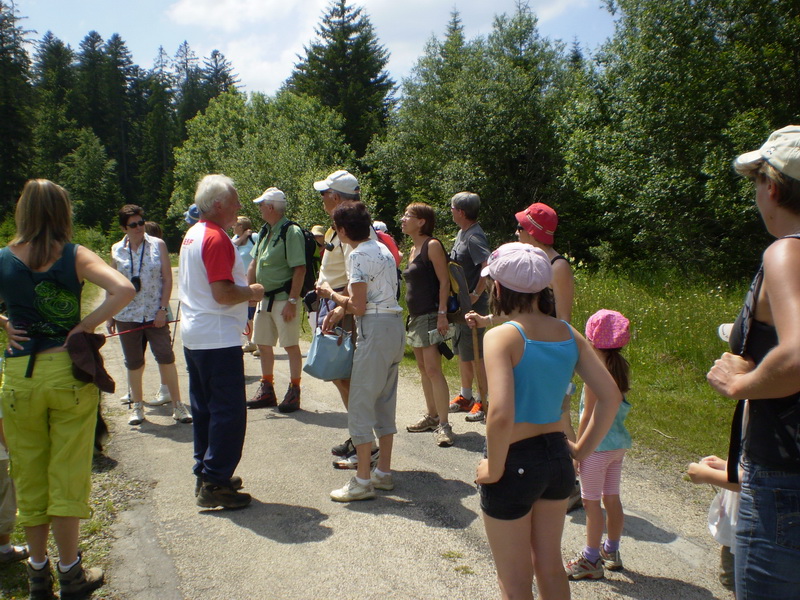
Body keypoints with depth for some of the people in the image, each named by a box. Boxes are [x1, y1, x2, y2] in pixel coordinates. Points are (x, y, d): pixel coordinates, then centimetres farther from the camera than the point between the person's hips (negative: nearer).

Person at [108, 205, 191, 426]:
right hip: (127, 315, 2)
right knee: (133, 362, 9)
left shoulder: (158, 245, 1)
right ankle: (137, 406, 24)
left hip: (155, 314, -2)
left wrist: (163, 309, -8)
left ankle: (177, 405, 4)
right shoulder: (117, 250, 6)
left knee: (166, 357, -5)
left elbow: (168, 279, -1)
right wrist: (109, 316, 9)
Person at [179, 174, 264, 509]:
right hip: (218, 339, -11)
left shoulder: (193, 234, 14)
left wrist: (244, 289, 18)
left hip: (194, 336, 11)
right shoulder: (217, 239, -17)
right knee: (229, 411, -4)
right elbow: (222, 293, -24)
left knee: (204, 408, 17)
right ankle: (215, 485, 1)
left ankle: (205, 474, 27)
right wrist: (251, 292, -7)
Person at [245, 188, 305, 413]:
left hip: (284, 299, -9)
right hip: (264, 298, 9)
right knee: (263, 343, 14)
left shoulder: (291, 232, -14)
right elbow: (254, 264, 17)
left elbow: (300, 269, -19)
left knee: (291, 345, -1)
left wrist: (292, 301, -22)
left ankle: (294, 392, 10)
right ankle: (266, 389, 27)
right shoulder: (265, 232, 12)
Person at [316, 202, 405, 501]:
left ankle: (363, 481, 3)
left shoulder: (359, 255, -13)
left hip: (375, 330, -10)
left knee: (360, 404, -2)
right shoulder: (383, 250, 15)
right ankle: (384, 472, 24)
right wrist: (340, 309, 10)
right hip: (395, 327, 10)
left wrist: (331, 294, 0)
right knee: (385, 402, 15)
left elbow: (358, 306, -15)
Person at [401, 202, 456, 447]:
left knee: (432, 369, -12)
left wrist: (442, 313, -21)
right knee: (423, 369, 13)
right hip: (416, 316, 9)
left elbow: (444, 281, -14)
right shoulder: (414, 249, 15)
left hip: (430, 315, -9)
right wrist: (412, 314, 17)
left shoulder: (432, 245, -10)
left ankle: (443, 424, -9)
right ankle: (431, 416, 23)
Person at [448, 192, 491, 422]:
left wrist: (476, 295, -24)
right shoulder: (462, 233, 11)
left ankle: (484, 403, 10)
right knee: (462, 351, 18)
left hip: (473, 306, -10)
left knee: (475, 355, -1)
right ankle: (465, 397, 31)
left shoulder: (474, 237, -19)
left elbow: (488, 266, -31)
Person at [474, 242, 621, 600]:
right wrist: (582, 450, 8)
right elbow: (611, 397, 0)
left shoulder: (502, 336, -20)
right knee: (550, 566, 27)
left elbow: (501, 415, -31)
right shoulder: (569, 334, -2)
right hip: (557, 456, 6)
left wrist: (494, 469, -16)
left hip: (515, 463, -6)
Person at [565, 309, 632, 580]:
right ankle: (611, 551, 31)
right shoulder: (621, 367, 2)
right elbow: (619, 405, 9)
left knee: (591, 501, 4)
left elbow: (588, 415, -17)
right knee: (612, 498, 18)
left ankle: (591, 560, 13)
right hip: (619, 443, 8)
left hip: (597, 444, -8)